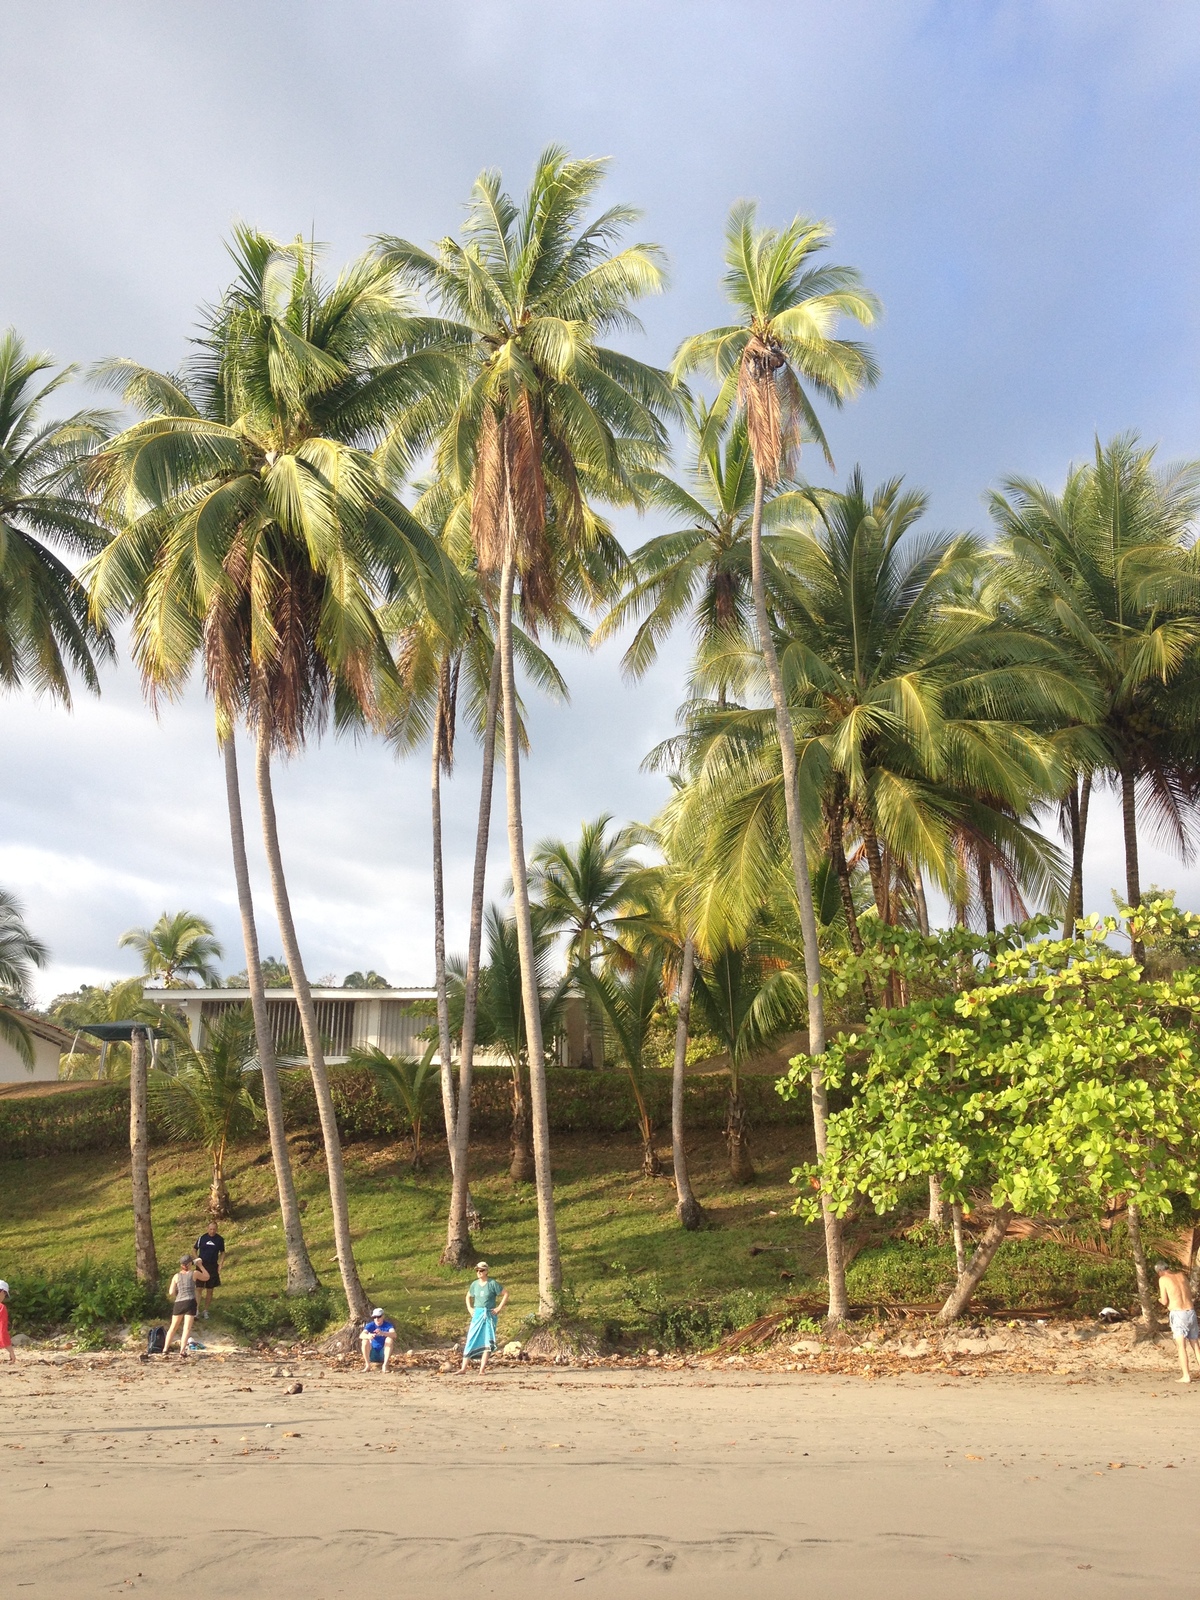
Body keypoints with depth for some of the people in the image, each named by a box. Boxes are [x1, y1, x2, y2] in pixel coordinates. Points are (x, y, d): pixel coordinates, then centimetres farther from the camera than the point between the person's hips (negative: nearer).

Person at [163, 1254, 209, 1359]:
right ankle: (182, 1351, -14)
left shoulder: (176, 1276, 8)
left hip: (178, 1303, 2)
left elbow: (171, 1292, 3)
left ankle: (165, 1349, 19)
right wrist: (200, 1266, 24)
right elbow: (206, 1277, 19)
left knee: (173, 1327, 18)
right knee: (187, 1328, -4)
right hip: (190, 1302, -2)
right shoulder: (195, 1273, 4)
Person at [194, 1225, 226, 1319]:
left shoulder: (220, 1239, -2)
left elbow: (222, 1252, 9)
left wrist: (220, 1263, -2)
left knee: (210, 1290, 7)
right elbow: (195, 1249, 7)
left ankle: (205, 1311, 19)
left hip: (213, 1267, 1)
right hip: (202, 1265, -1)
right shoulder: (202, 1238, -4)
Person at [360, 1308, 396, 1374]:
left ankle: (385, 1365, -26)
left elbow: (394, 1334, -32)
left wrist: (382, 1333, -52)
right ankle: (367, 1365, -17)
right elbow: (361, 1335, -26)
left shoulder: (388, 1325, -11)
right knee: (365, 1341, -24)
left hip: (384, 1353, -1)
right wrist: (368, 1336, -51)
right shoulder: (370, 1325, -8)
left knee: (390, 1339, -27)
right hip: (372, 1354, 1)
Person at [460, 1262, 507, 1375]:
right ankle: (463, 1368, 3)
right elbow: (468, 1296, 24)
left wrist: (499, 1308, -8)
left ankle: (482, 1369, -2)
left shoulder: (492, 1283, -7)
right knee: (471, 1340, 0)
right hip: (477, 1315, 3)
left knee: (487, 1342, -5)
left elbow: (506, 1294, -4)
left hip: (489, 1315, -3)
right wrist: (469, 1308, 10)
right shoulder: (475, 1284, 6)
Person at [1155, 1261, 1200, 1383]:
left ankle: (1186, 1376, -15)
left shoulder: (1163, 1279, -1)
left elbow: (1165, 1301, -4)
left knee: (1181, 1346, -8)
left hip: (1177, 1314, -5)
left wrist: (1160, 1300, 18)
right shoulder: (1181, 1275, 13)